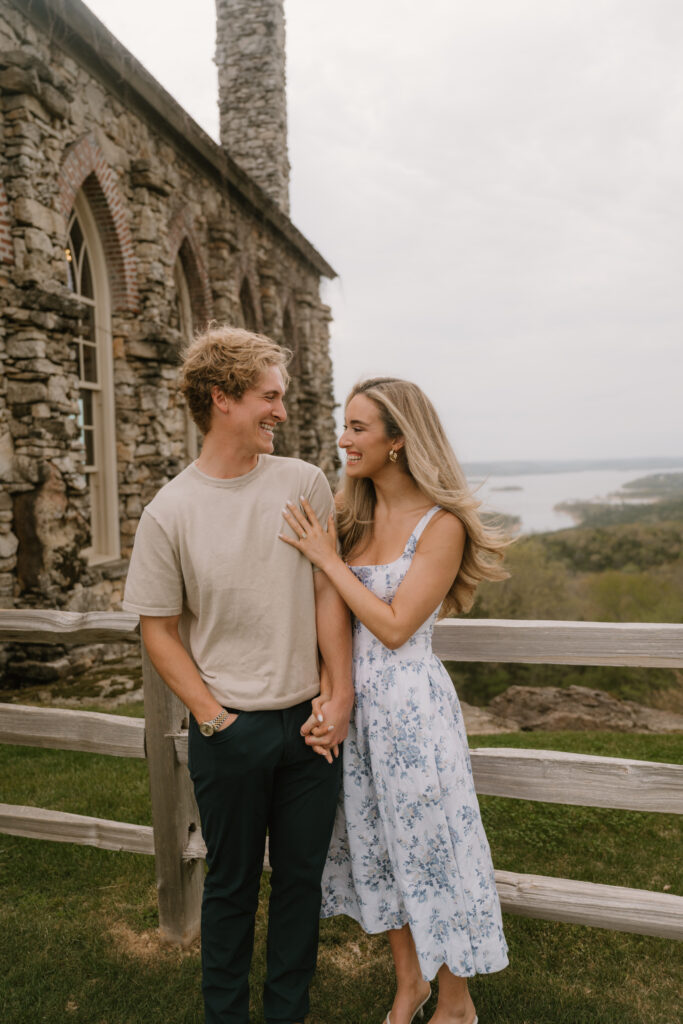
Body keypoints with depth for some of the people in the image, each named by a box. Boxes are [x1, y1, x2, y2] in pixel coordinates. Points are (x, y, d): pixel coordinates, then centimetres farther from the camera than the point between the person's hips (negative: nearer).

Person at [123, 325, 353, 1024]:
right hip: (231, 730, -2)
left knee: (302, 875, 17)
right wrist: (213, 717, -8)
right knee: (232, 883, 15)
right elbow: (158, 630, -2)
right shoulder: (170, 513, -9)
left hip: (310, 723, 3)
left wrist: (340, 697, -4)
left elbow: (328, 593, 0)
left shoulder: (304, 484, -2)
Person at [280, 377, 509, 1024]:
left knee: (428, 847, 10)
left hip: (411, 704, -6)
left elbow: (395, 626, -19)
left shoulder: (441, 525, -14)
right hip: (354, 700, 6)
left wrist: (328, 560, -18)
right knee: (377, 845, 19)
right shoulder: (349, 510, 3)